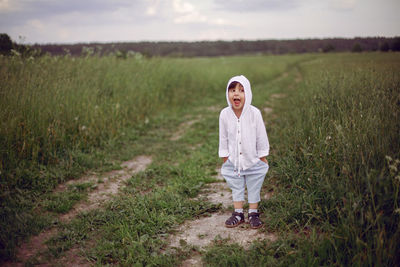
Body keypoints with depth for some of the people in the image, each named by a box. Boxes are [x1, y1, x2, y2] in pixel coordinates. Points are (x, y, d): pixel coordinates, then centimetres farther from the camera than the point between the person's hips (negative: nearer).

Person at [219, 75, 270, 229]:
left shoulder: (254, 113, -17)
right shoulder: (225, 114, -12)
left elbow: (261, 137, -6)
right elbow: (223, 138, -1)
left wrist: (263, 159, -1)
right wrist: (225, 159, 4)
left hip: (253, 161, -2)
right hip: (233, 161, 2)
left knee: (253, 188, 12)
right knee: (236, 187, 15)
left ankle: (253, 213, 28)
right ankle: (238, 213, 30)